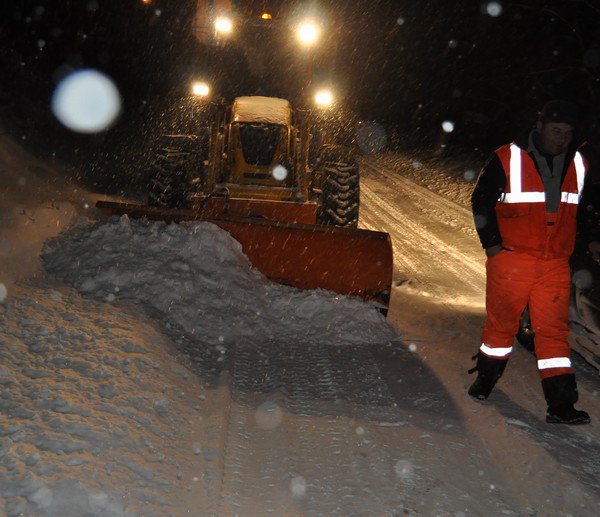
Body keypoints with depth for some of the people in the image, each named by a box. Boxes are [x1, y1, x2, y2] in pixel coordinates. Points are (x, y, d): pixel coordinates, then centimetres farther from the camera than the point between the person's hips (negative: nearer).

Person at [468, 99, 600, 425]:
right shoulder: (508, 159, -6)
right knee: (502, 322, 9)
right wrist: (491, 243, -6)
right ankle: (487, 376, 33)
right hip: (510, 259, -3)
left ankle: (561, 404, -1)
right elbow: (481, 201, -1)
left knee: (553, 329, -1)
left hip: (555, 265, 3)